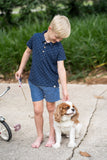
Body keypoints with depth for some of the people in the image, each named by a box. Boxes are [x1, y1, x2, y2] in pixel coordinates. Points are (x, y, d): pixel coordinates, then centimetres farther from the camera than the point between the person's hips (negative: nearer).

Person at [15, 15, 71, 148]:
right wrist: (20, 69, 14)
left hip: (51, 83, -1)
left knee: (51, 109, 11)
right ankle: (39, 136, 24)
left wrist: (64, 89, -13)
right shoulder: (36, 38, -7)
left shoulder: (58, 47, -11)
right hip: (35, 82, 2)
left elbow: (61, 68, -11)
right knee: (37, 110, 5)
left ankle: (52, 136, 28)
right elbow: (28, 52, 10)